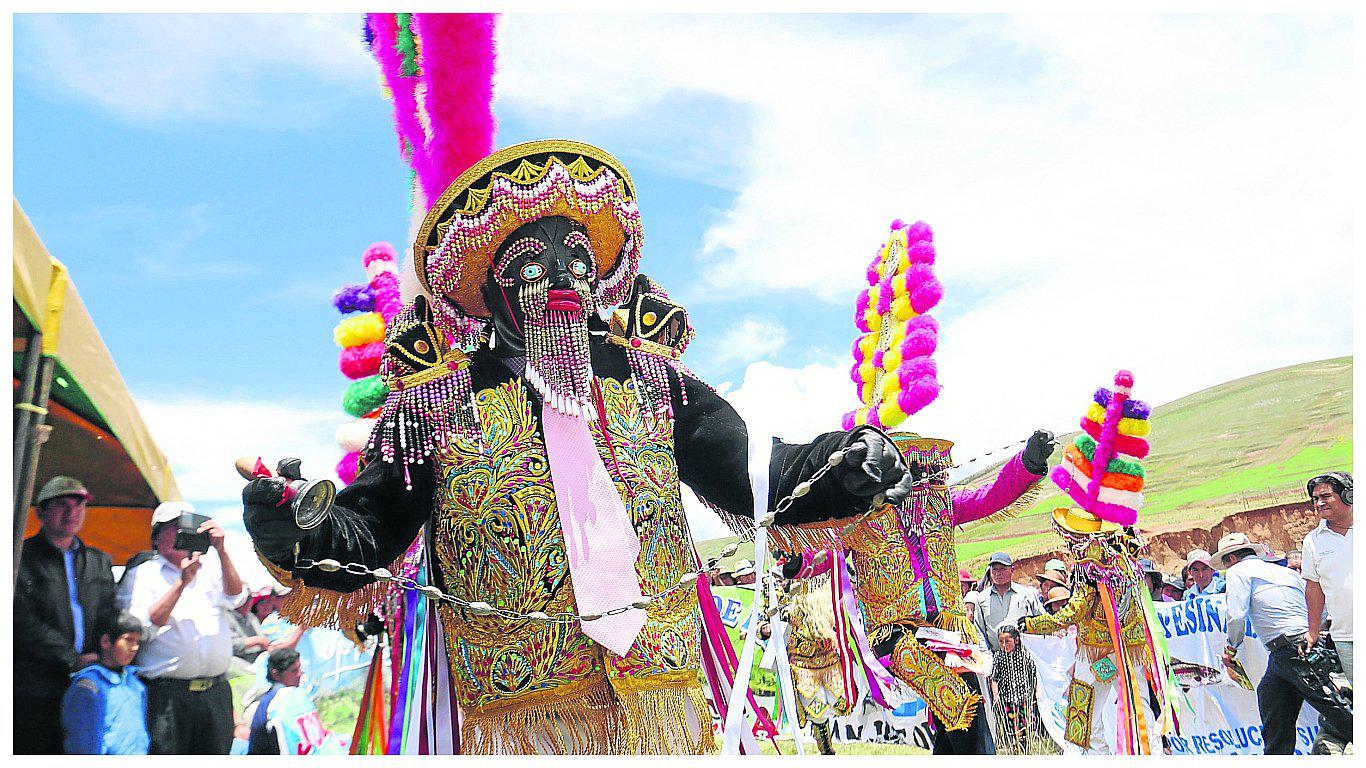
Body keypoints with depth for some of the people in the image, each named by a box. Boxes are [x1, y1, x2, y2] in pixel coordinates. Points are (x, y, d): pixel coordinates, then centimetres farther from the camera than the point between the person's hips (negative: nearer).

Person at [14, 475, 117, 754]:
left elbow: (109, 617, 13)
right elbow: (23, 622, -9)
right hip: (33, 690, -4)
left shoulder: (98, 561, 17)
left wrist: (102, 658, -7)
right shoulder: (23, 557, 0)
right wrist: (74, 660, -13)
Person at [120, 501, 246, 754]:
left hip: (217, 692, 3)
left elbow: (235, 599, -4)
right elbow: (142, 629, -7)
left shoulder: (211, 565, 13)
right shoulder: (143, 574, 5)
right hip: (167, 695, -3)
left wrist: (221, 551, -14)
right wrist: (181, 583, -14)